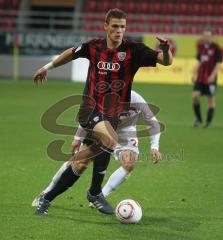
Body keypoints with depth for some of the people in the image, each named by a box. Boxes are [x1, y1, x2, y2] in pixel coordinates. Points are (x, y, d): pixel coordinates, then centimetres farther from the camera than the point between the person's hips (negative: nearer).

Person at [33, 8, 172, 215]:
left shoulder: (133, 50, -5)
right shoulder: (94, 46, 0)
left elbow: (166, 61, -11)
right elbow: (72, 53, 21)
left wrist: (165, 50, -34)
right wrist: (47, 67, 30)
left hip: (113, 113, 1)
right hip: (90, 109, -1)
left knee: (80, 163, -1)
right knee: (111, 142, -30)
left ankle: (47, 198, 19)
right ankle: (95, 193, -9)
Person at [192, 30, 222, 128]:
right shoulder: (201, 47, 10)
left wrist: (212, 75, -22)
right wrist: (195, 74, 15)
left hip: (210, 79, -5)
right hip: (200, 78, 5)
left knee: (211, 99, 1)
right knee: (195, 95, -8)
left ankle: (208, 122, 12)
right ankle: (198, 119, 7)